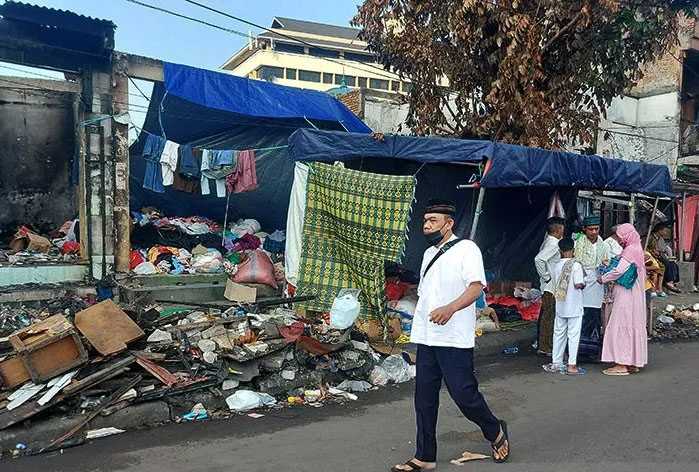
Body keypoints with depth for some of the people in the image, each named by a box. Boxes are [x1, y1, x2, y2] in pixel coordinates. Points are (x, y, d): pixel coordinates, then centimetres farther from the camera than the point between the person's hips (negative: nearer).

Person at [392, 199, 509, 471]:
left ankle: (496, 432, 26)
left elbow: (476, 287, -17)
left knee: (463, 394, -2)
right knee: (424, 398, 8)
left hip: (454, 339, -7)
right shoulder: (428, 254, 18)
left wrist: (450, 308, -34)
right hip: (426, 338, 7)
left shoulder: (466, 249, -5)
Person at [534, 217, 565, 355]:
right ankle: (546, 347, 1)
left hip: (548, 286, 10)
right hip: (551, 286, -10)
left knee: (545, 315, 14)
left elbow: (540, 258, 21)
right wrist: (546, 276, -20)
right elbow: (538, 259, -29)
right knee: (550, 316, -4)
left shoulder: (548, 241, 11)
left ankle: (541, 344, 23)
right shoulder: (553, 244, -17)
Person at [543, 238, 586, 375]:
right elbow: (578, 284, -19)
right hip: (574, 307, -5)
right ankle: (572, 366, 3)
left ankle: (556, 364, 17)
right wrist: (583, 284, 2)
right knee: (573, 335, 1)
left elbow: (555, 284, 9)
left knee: (559, 333, 12)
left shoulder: (556, 265, 5)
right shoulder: (576, 265, -12)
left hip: (560, 306, 5)